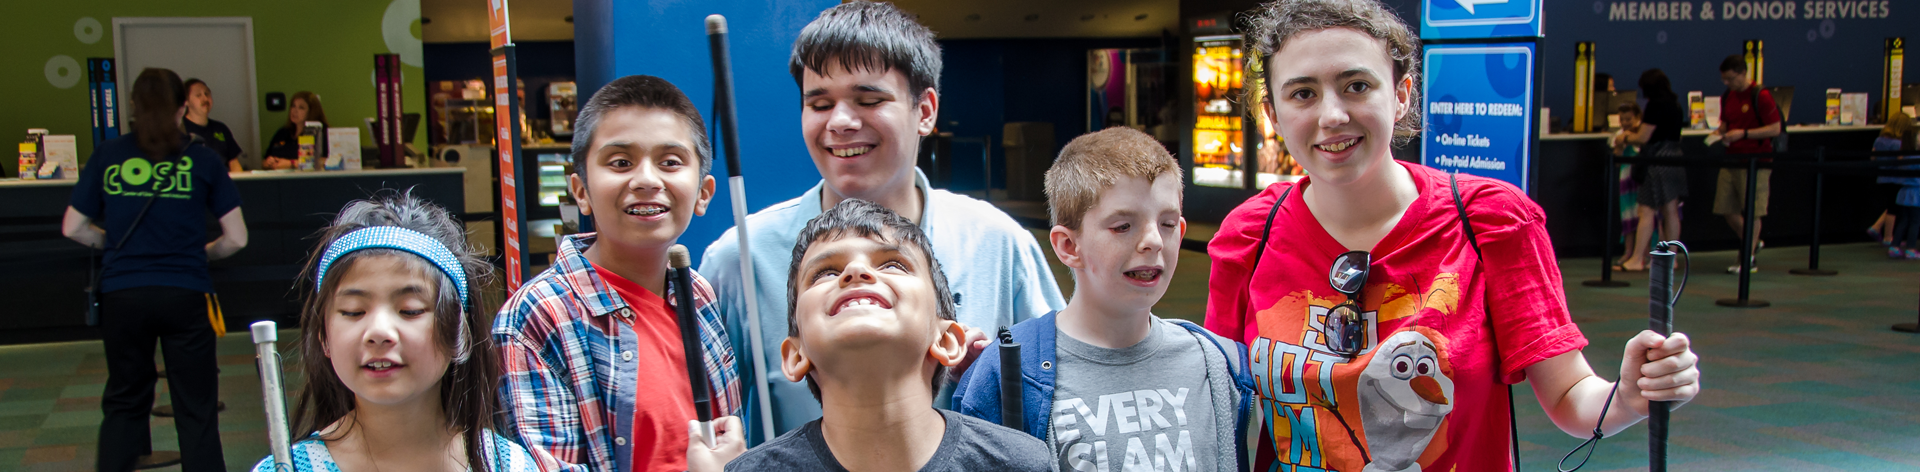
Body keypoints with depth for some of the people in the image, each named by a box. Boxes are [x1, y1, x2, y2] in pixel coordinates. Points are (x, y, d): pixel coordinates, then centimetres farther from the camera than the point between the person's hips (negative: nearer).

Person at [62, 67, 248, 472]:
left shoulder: (107, 155, 4)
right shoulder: (201, 159, -1)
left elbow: (73, 228, 8)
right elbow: (236, 239, 0)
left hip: (122, 296, 2)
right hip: (185, 295, -2)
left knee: (124, 404, 17)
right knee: (195, 409, 5)